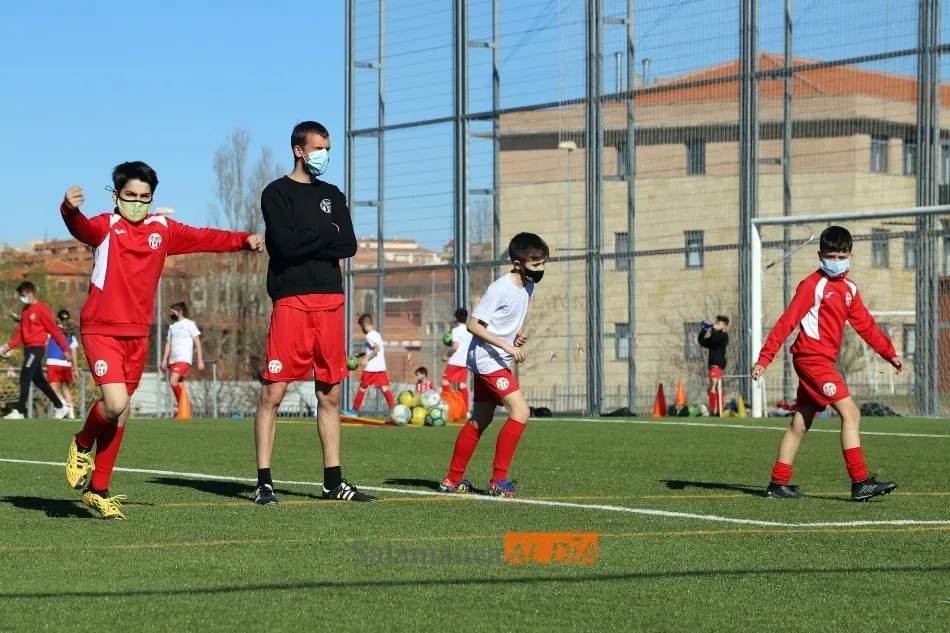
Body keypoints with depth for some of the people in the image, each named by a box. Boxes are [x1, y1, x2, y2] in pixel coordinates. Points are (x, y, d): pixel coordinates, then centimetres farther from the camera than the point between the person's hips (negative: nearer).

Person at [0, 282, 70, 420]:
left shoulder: (41, 309, -11)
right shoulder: (25, 311, 14)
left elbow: (53, 329, -11)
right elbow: (20, 333, 14)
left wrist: (65, 348, -10)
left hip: (36, 348, -9)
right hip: (28, 348, 9)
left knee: (25, 378, -12)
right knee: (38, 380, 12)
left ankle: (19, 411, -12)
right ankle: (59, 407, 21)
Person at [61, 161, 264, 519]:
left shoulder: (163, 230, 8)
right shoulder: (106, 227, -7)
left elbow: (203, 238, 15)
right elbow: (81, 229, -28)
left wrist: (243, 240, 4)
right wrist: (70, 209, -50)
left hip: (137, 335, 5)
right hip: (101, 329, -5)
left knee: (119, 415, 10)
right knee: (115, 404, -21)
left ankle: (98, 490, 22)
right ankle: (82, 446, 11)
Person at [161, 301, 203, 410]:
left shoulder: (189, 324, 0)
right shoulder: (172, 326, 19)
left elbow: (197, 343, -1)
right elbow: (168, 343, 20)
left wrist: (200, 360, -7)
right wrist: (164, 360, 11)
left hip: (184, 359, -7)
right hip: (173, 360, 7)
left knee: (173, 381, -21)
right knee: (178, 385, 3)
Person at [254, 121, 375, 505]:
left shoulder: (333, 196, 18)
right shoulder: (277, 193, 1)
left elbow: (349, 245, 4)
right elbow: (287, 245, -14)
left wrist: (307, 244, -8)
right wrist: (328, 233, -2)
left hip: (331, 302, 6)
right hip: (291, 301, -6)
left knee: (330, 394, 8)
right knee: (273, 392, -8)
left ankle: (333, 481, 14)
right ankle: (264, 483, -5)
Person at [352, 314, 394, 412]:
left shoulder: (369, 336, -10)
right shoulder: (377, 334, 17)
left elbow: (377, 348, -23)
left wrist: (366, 358, -23)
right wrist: (361, 355, 29)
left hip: (371, 367, -7)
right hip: (381, 366, 7)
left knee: (362, 388, 5)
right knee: (384, 388, -1)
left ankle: (354, 410, 13)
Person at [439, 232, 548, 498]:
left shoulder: (528, 287, 7)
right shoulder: (500, 289, -20)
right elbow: (473, 324, -20)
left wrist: (520, 332, 2)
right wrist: (508, 346, -24)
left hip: (498, 363, 10)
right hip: (489, 360, -10)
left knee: (480, 420, 16)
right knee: (520, 411, -19)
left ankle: (453, 479, 27)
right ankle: (499, 480, -16)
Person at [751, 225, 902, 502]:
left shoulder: (848, 289, 14)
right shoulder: (813, 285, -9)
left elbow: (865, 325, 20)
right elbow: (787, 322, -13)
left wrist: (889, 353, 15)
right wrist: (764, 359, -16)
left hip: (823, 362, 9)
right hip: (812, 357, -9)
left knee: (800, 424, 11)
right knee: (850, 413, -15)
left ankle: (779, 484, 16)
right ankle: (861, 483, -17)